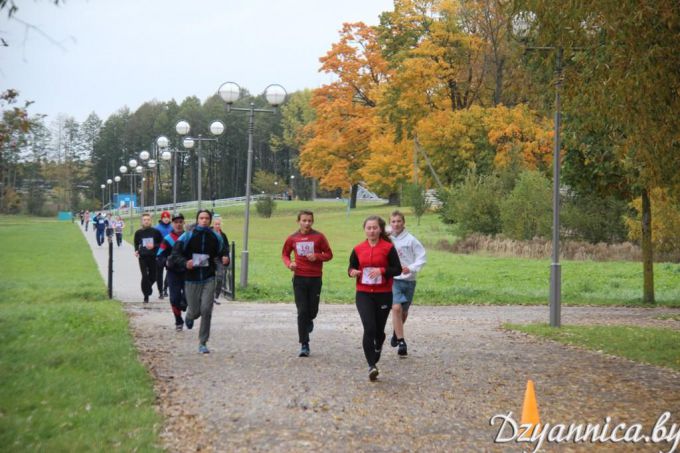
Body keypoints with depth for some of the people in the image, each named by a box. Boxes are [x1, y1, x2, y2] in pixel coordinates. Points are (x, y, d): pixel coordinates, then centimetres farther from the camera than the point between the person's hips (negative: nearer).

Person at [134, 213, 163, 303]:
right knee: (145, 276, -11)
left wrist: (154, 246, -12)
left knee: (153, 277, 8)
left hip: (153, 257, 0)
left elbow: (161, 244, 5)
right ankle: (146, 296, -2)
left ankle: (148, 287, 41)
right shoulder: (138, 232, 5)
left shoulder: (155, 232, 0)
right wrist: (136, 251, 1)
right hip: (142, 257, 0)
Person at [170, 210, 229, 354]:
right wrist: (185, 263, -25)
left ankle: (203, 343, 3)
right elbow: (175, 254, -6)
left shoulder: (215, 237, 3)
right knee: (195, 311, 5)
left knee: (206, 310, -9)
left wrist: (225, 258, -10)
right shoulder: (187, 236, -5)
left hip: (209, 279, 1)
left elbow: (223, 251, 14)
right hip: (192, 279, -1)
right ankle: (189, 316, 45)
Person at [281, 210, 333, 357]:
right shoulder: (292, 238, 3)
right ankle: (304, 345, 0)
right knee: (302, 312, -4)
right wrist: (289, 263, -6)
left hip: (315, 278, 0)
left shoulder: (319, 237, -2)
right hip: (299, 278, 0)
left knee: (312, 310, 6)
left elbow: (329, 254, 3)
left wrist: (317, 256, -16)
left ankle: (309, 321, 44)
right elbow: (285, 254, 16)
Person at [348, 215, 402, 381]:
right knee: (369, 328, -14)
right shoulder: (358, 249, 5)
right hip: (363, 294, 1)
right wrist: (352, 272, -8)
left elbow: (397, 269, -3)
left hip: (383, 294, 0)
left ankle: (376, 354, 36)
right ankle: (372, 366, -15)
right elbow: (351, 267, 15)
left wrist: (382, 270, -19)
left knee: (379, 330, 10)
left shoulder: (388, 248, -3)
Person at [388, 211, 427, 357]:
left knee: (404, 312, 13)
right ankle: (401, 342, -16)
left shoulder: (410, 239, -5)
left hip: (409, 280, 0)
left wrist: (411, 268, -19)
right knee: (396, 308, -20)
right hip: (393, 279, 0)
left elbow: (422, 257, -6)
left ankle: (396, 333, 43)